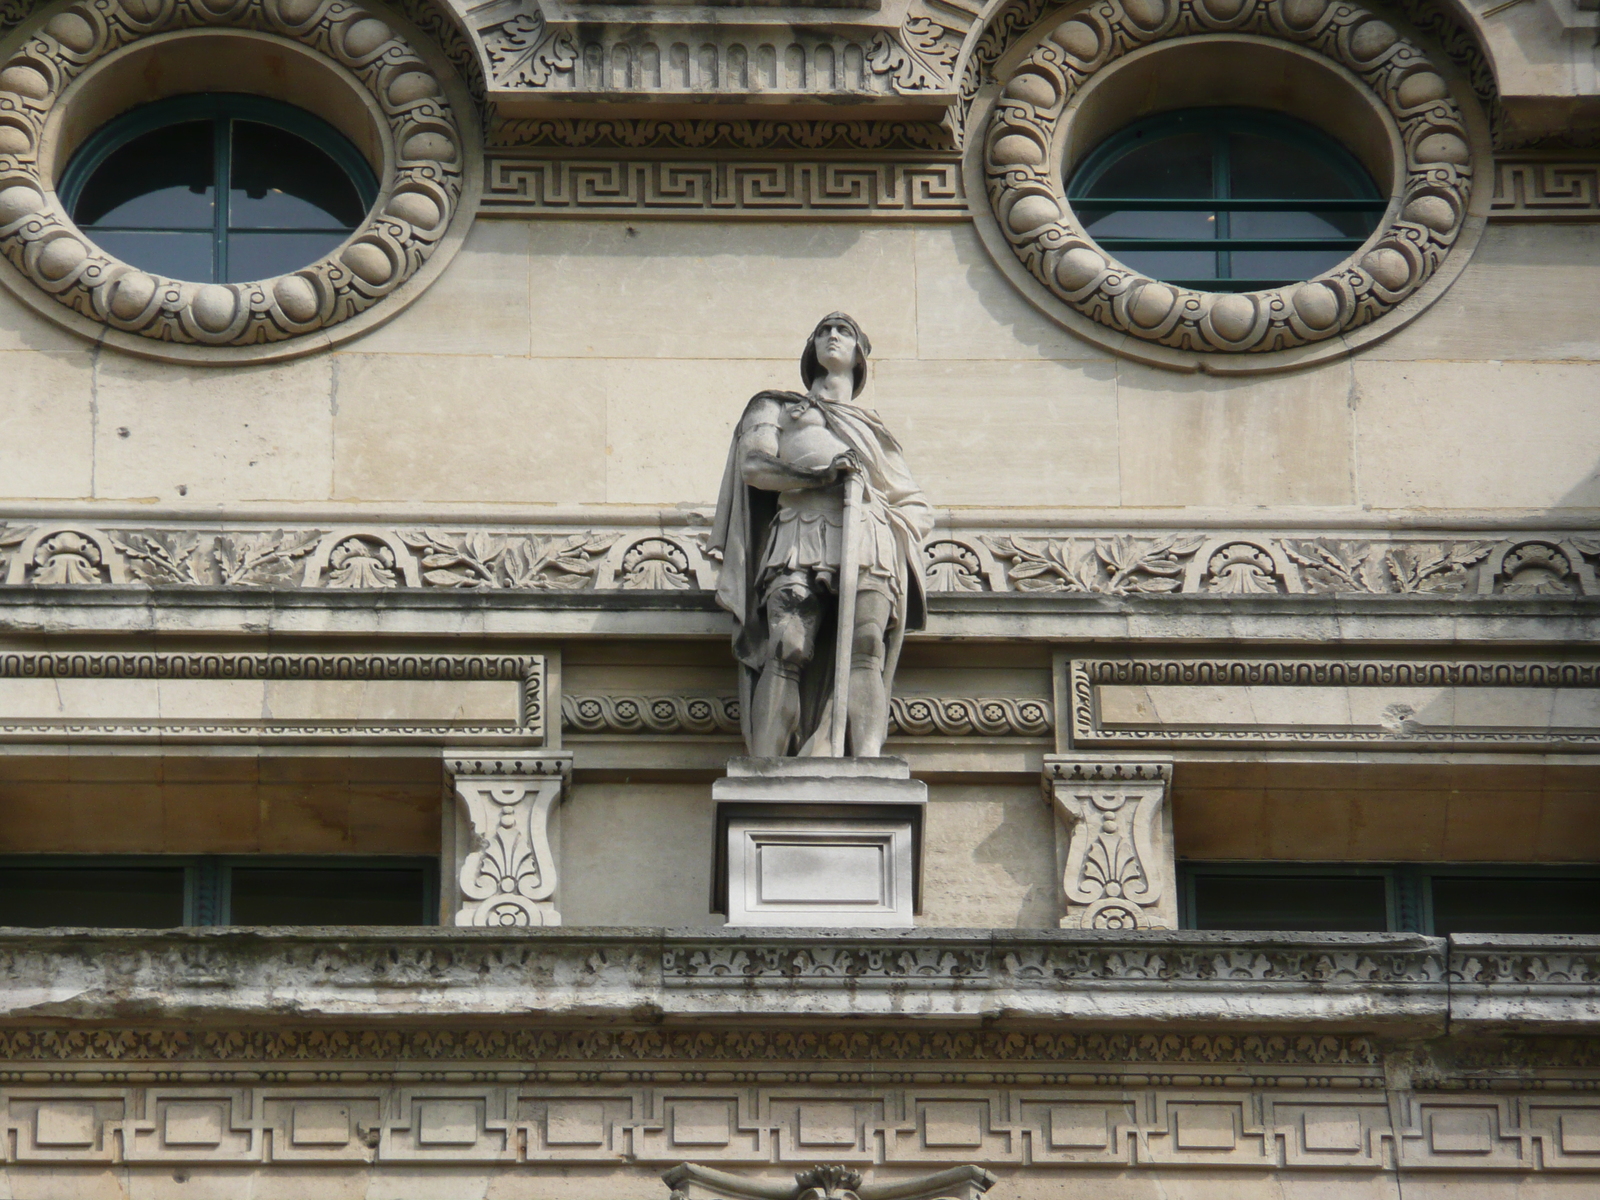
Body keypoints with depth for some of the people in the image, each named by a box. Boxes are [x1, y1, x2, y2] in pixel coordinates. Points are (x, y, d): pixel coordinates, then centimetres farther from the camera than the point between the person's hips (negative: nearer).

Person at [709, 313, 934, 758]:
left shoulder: (872, 429, 34)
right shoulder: (778, 408, 27)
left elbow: (917, 508, 31)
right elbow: (753, 464, 8)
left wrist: (892, 533, 8)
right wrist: (819, 474, -7)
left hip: (868, 544, 2)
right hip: (801, 541, -2)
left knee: (866, 647, -25)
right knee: (789, 650, -24)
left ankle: (868, 765, -40)